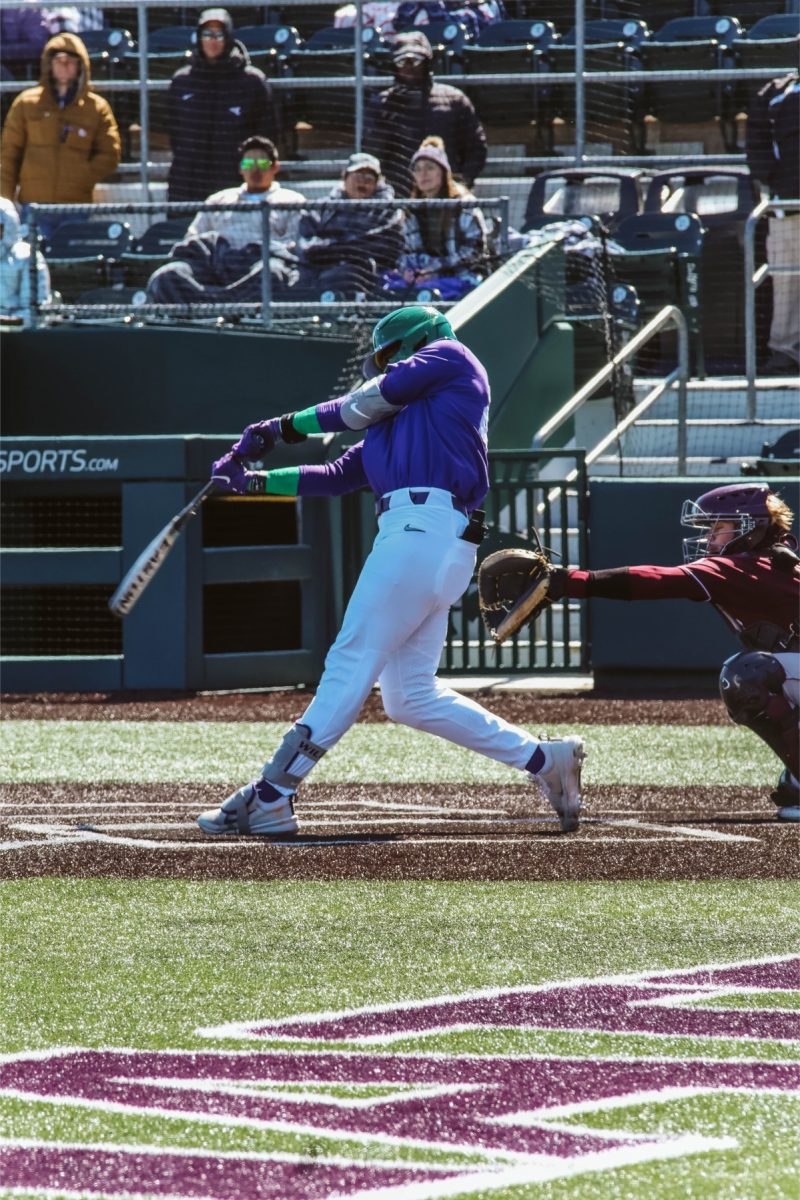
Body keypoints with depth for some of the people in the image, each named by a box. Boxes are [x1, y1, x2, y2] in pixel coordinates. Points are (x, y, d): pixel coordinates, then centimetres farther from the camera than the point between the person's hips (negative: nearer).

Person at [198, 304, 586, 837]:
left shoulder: (450, 356, 11)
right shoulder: (400, 419, 32)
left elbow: (365, 405, 7)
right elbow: (337, 477, 30)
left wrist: (283, 427, 17)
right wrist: (255, 481, 24)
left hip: (424, 528, -9)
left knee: (351, 663, -10)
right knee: (411, 696, 6)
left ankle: (271, 797, -13)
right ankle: (542, 758, 7)